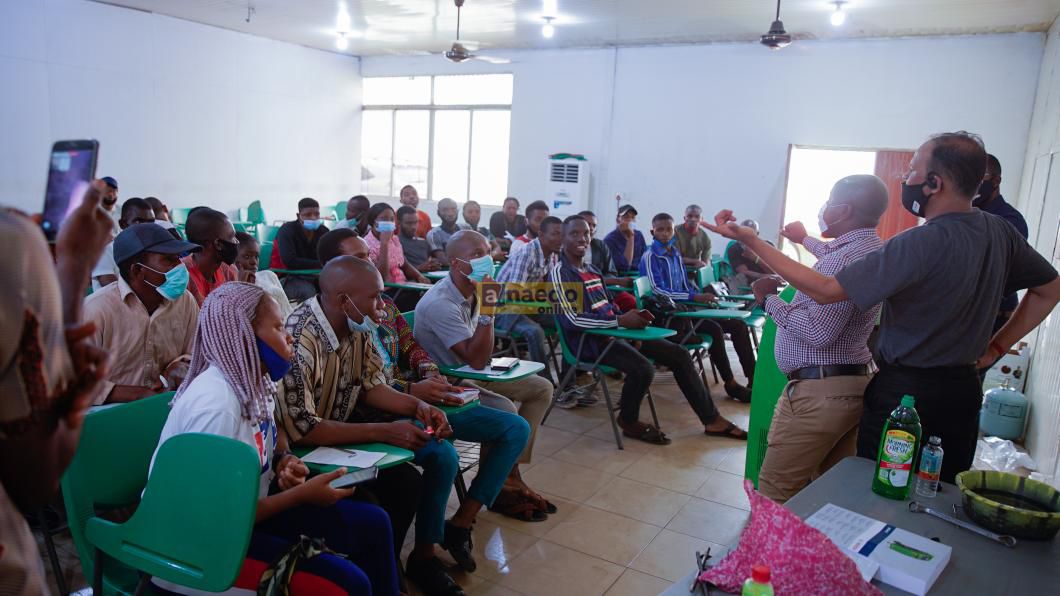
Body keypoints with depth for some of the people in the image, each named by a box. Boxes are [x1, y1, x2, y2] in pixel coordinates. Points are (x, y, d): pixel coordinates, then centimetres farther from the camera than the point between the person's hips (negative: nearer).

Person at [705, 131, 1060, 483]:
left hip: (904, 392, -7)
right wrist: (998, 346, 13)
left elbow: (824, 291, -25)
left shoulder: (921, 244, -24)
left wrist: (751, 241, -23)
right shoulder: (1000, 232, -1)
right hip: (964, 389, 7)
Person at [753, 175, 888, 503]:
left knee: (774, 493, -4)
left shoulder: (846, 257, -19)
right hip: (852, 384, 11)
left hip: (819, 391, -11)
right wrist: (805, 239, 55)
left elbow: (818, 332, -26)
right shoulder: (870, 248, 14)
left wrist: (770, 299, -13)